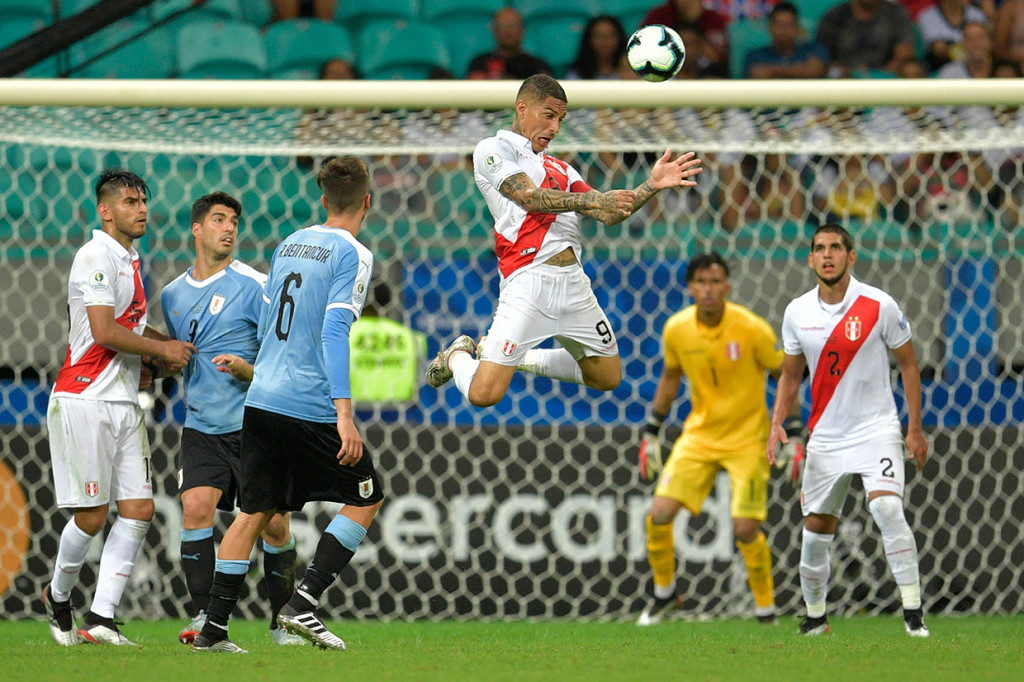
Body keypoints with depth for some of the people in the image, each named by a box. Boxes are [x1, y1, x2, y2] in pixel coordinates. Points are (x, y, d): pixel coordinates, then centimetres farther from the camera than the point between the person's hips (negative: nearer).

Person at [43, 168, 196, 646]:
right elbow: (104, 331, -19)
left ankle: (99, 620, -3)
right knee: (92, 514, -6)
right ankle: (58, 597, 19)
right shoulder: (96, 256, -10)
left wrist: (169, 346, 17)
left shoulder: (129, 261, 19)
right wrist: (163, 349, -8)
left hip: (123, 404, 9)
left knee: (138, 509, -1)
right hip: (85, 399, -9)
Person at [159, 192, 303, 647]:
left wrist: (247, 370, -19)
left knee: (273, 522, -4)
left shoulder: (254, 285, -3)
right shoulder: (173, 295, 12)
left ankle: (282, 621, 11)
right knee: (196, 508, -16)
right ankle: (202, 618, -13)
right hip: (201, 429, 3)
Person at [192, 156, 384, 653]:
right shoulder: (352, 255, -8)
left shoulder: (289, 245, 14)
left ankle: (213, 628, 6)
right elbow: (334, 331, -17)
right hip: (309, 404, -7)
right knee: (366, 497, 7)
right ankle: (302, 605, -4)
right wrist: (344, 413, -21)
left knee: (254, 511, 12)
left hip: (259, 400, 7)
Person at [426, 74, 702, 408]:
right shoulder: (493, 149, 4)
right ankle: (457, 357, 19)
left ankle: (522, 358, 30)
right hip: (528, 280, -7)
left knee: (608, 378, 15)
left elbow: (608, 215, 15)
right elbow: (531, 197, -12)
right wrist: (593, 199, -22)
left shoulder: (560, 169, 24)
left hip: (573, 280, 7)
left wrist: (651, 186, 2)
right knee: (484, 393, -17)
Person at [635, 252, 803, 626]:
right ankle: (664, 593, 17)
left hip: (747, 438, -3)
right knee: (659, 515, -9)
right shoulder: (676, 329, -6)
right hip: (699, 435, 3)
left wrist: (794, 433, -12)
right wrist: (651, 431, 13)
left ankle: (766, 609, 7)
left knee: (745, 528, -15)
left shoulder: (752, 329, -17)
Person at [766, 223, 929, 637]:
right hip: (825, 436, 4)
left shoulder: (878, 306, -8)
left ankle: (913, 611, -21)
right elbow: (791, 374, 14)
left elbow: (908, 364, 1)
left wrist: (915, 429, -2)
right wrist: (777, 424, -1)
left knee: (887, 508, -25)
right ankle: (815, 616, 24)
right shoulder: (798, 313, 2)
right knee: (816, 530, 5)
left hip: (877, 429, -4)